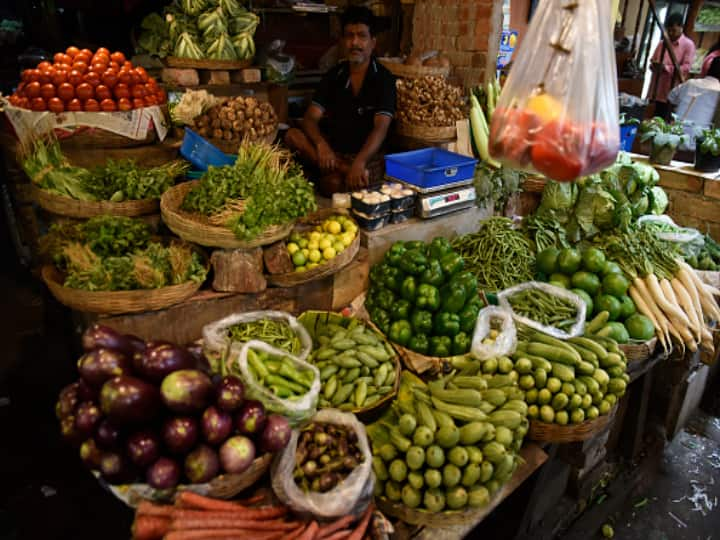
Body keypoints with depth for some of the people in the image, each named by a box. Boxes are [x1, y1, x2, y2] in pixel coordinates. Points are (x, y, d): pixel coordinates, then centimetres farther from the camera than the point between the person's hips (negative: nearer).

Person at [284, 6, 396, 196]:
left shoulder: (384, 79, -8)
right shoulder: (333, 75, 5)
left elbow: (380, 128, -22)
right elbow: (310, 119, -3)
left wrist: (359, 162, -40)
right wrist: (321, 144, -26)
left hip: (368, 156, -5)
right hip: (333, 151, 6)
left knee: (333, 184, -36)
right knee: (292, 135, -21)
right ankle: (346, 170, -26)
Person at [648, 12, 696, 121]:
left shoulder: (688, 44, -1)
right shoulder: (662, 43, 13)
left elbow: (686, 68, -9)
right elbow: (652, 63, 15)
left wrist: (666, 68, -21)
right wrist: (655, 65, -10)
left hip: (673, 92, -5)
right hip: (657, 90, 5)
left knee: (667, 121, -6)